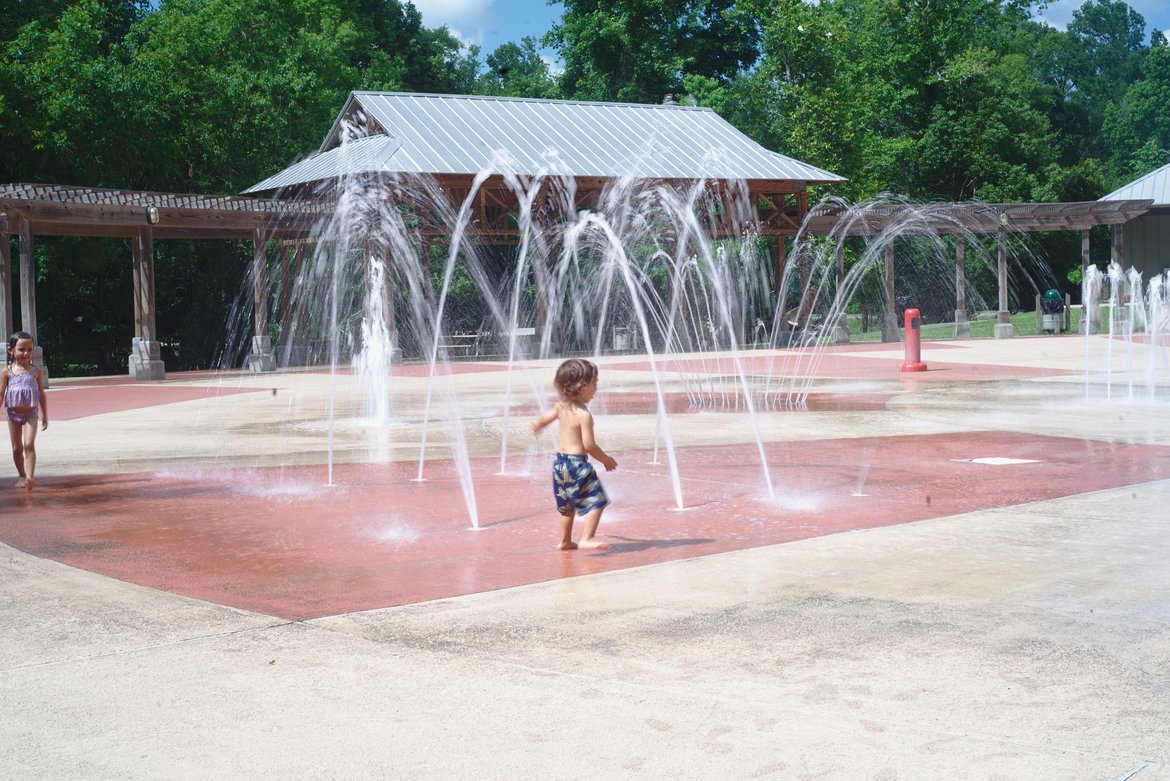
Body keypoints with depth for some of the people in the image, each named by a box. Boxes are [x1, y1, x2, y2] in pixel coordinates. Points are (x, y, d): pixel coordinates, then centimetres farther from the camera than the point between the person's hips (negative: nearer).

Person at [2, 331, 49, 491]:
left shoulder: (36, 372, -1)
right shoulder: (7, 372, -3)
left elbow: (41, 394, 6)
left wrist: (44, 415, 8)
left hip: (31, 413, -1)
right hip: (13, 414, 1)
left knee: (29, 444, -16)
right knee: (17, 448, 9)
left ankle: (30, 476, -22)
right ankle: (22, 476, 24)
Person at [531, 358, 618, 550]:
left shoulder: (560, 407, 4)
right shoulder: (584, 415, -19)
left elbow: (543, 419, 21)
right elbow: (589, 445, -21)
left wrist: (537, 426, 45)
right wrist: (606, 460, -6)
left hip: (560, 462, 9)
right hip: (577, 463, -9)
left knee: (566, 505, 21)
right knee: (596, 501, -6)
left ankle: (565, 541, 29)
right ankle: (587, 538, -14)